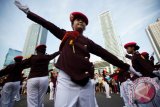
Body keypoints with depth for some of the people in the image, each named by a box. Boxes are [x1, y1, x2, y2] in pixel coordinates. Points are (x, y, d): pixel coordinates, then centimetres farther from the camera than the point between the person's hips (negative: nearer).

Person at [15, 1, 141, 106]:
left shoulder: (89, 42, 13)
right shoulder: (65, 35, 11)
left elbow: (106, 54, 10)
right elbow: (47, 24, 11)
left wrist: (127, 67, 11)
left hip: (86, 83, 3)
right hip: (66, 80, -2)